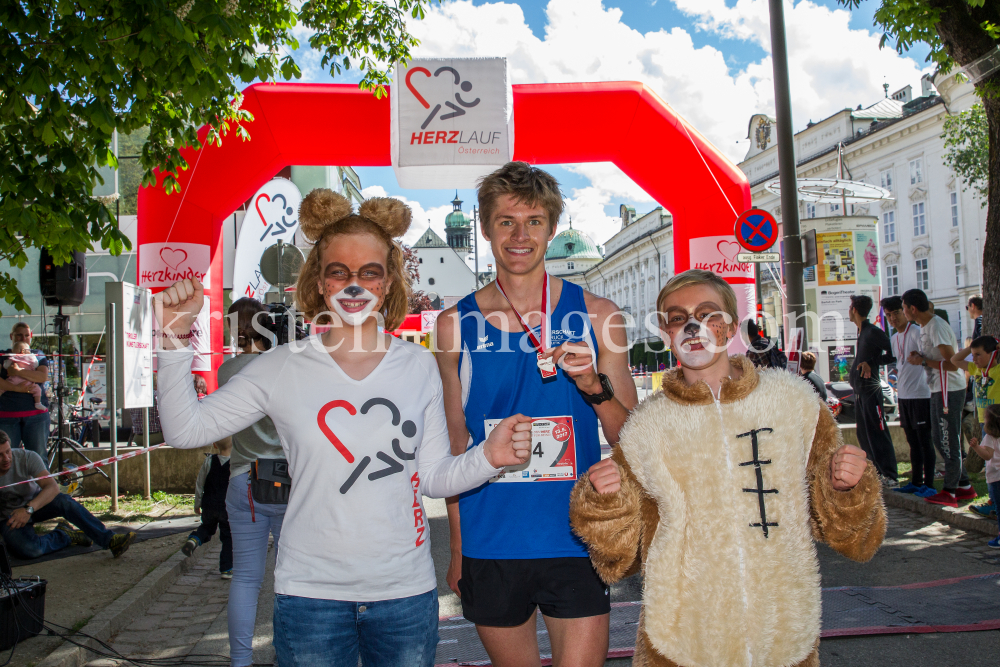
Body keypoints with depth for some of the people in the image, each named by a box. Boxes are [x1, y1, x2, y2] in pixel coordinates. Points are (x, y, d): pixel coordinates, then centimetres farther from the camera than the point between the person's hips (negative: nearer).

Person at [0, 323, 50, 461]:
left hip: (35, 413, 0)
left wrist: (17, 372, -15)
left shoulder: (38, 355, 12)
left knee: (38, 455, 1)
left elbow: (43, 376, -7)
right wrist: (16, 388, -17)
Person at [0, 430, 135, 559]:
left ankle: (110, 540, -36)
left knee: (64, 501, -33)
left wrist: (29, 508, -47)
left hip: (36, 502, 1)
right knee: (29, 549, -34)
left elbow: (53, 487, -32)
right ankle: (65, 535, -3)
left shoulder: (26, 457, -21)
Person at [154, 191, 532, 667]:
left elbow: (434, 476, 3)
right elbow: (185, 429, -3)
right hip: (310, 592, -1)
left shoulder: (418, 366, 2)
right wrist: (176, 339, -13)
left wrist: (488, 458, -15)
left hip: (406, 591, 2)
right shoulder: (282, 368, -3)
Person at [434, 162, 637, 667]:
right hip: (488, 545, 1)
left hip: (576, 544, -1)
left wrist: (594, 386, -17)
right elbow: (455, 443, 8)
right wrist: (456, 548, 8)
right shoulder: (455, 325, 1)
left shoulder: (596, 316, 0)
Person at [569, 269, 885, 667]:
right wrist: (604, 502, -16)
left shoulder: (793, 403, -2)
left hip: (785, 635, 1)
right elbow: (620, 557, 2)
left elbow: (843, 530, 6)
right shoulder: (647, 427, -3)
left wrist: (845, 489, -13)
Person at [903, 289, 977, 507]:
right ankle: (964, 486, 24)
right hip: (939, 390, 10)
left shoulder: (937, 327, -20)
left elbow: (952, 364, -24)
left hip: (950, 390, -10)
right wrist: (920, 357, 4)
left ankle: (949, 492, 4)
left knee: (949, 442, -3)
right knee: (939, 439, 15)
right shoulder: (925, 326, 12)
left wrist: (923, 361, -17)